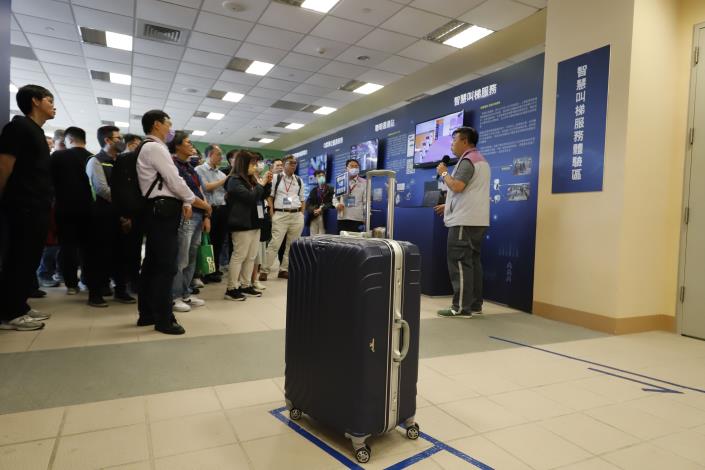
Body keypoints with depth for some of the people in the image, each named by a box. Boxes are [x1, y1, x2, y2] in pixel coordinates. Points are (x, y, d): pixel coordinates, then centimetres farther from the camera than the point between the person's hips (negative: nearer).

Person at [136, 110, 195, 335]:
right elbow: (173, 180, -13)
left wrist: (185, 202, 9)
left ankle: (147, 314, 22)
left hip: (158, 210, 11)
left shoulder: (151, 148, 22)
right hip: (164, 210, -11)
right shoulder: (155, 147, -10)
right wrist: (192, 199, 1)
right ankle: (164, 319, -2)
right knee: (166, 266, -8)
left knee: (153, 263, 13)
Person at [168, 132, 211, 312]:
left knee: (191, 258, 12)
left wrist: (206, 216, 6)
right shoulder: (173, 165, -9)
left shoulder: (190, 167, 18)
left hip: (198, 216, 9)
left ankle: (185, 294, 21)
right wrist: (207, 208, -4)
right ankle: (174, 297, 7)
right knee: (181, 259, -4)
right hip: (184, 216, -9)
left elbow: (200, 192, 15)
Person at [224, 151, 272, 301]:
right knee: (239, 256, -5)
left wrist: (268, 183, 7)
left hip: (254, 222, 9)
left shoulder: (251, 180, 15)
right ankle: (231, 289, 2)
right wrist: (261, 183, -12)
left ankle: (245, 285, 19)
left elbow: (263, 196, 22)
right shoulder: (234, 180, -11)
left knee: (251, 256, 10)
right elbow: (250, 197, -23)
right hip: (242, 223, -9)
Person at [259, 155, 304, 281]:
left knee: (293, 244, 5)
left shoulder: (299, 181, 13)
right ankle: (264, 270, -2)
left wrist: (302, 215, 8)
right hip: (280, 215, -4)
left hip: (297, 215, 4)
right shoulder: (276, 178, 4)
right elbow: (270, 197, 4)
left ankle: (284, 270, 15)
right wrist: (272, 214, -4)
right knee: (275, 243, -9)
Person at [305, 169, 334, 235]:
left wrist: (322, 209, -17)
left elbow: (331, 202, -5)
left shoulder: (330, 189, 5)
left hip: (324, 217, -4)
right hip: (313, 217, 4)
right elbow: (308, 204, 8)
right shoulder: (313, 191, 18)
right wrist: (313, 210, -13)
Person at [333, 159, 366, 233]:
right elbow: (335, 197, 17)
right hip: (342, 218, 3)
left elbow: (366, 201, 3)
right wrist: (337, 204, -6)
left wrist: (366, 218, -4)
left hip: (357, 218, -2)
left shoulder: (364, 183, 7)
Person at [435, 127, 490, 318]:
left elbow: (457, 187, -23)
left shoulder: (467, 161, -11)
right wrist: (449, 205, 24)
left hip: (464, 221, -10)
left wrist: (443, 173, -6)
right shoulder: (480, 160, 22)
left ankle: (461, 307, -7)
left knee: (459, 262, -8)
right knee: (472, 261, 11)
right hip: (476, 220, 10)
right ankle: (475, 304, 15)